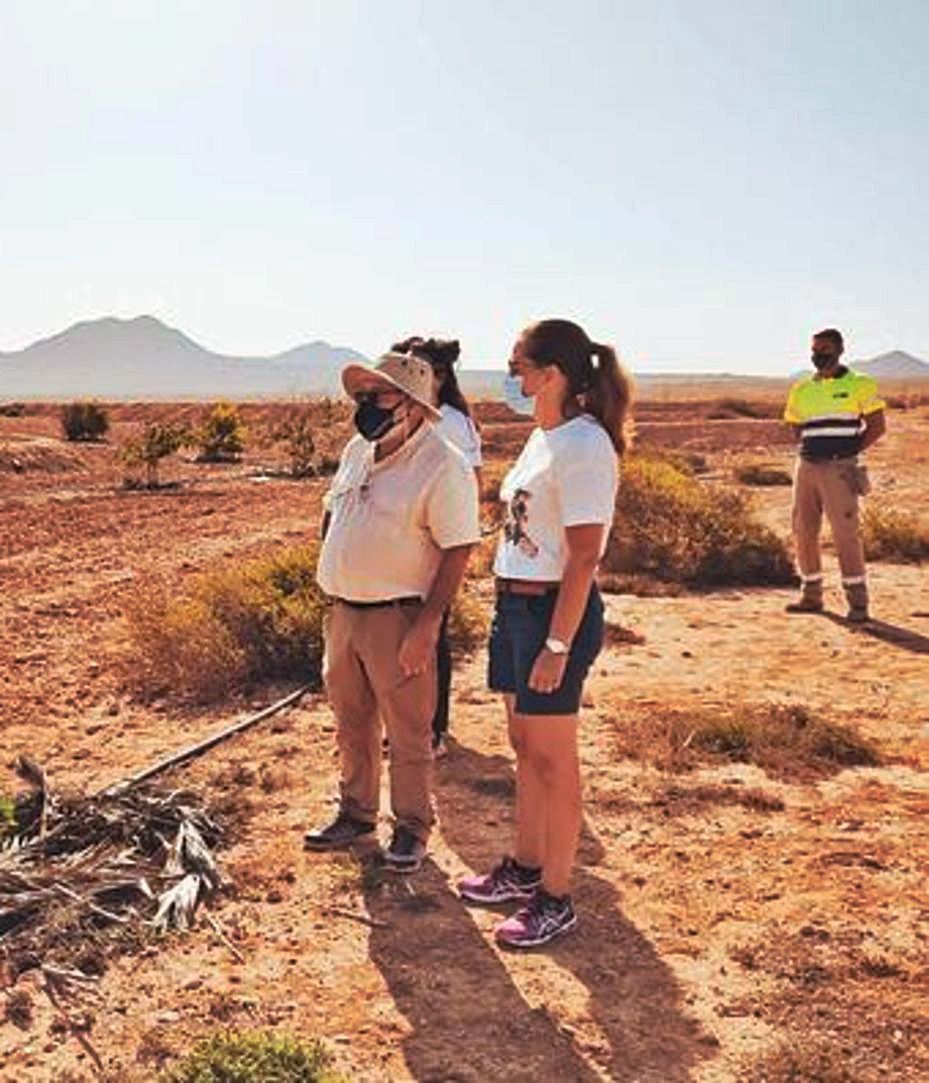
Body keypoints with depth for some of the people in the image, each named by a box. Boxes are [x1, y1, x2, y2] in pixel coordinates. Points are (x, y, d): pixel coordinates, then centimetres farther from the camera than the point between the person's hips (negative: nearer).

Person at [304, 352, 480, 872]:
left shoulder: (443, 467, -16)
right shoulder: (357, 450, 8)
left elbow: (457, 551, -18)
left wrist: (425, 627, -21)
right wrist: (332, 597, 16)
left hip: (397, 616, -7)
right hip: (344, 610, 8)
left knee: (408, 732, 5)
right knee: (352, 723, 19)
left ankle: (413, 828, 22)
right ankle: (357, 813, 36)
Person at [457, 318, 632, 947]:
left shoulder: (583, 445, -17)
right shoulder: (543, 437, 12)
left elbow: (584, 557, -20)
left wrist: (558, 645, -21)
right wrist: (511, 613, 17)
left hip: (555, 611, -9)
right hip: (516, 605, 9)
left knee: (552, 759, 1)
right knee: (526, 747, 19)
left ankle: (556, 901, 15)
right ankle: (526, 869, 35)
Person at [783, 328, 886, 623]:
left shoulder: (859, 385, 0)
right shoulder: (801, 389, 13)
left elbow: (877, 426, 0)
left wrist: (849, 452, -5)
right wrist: (810, 452, 10)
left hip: (839, 469, -5)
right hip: (807, 467, 5)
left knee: (845, 532, -8)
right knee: (803, 530, 6)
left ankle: (858, 601, -2)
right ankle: (811, 595, 18)